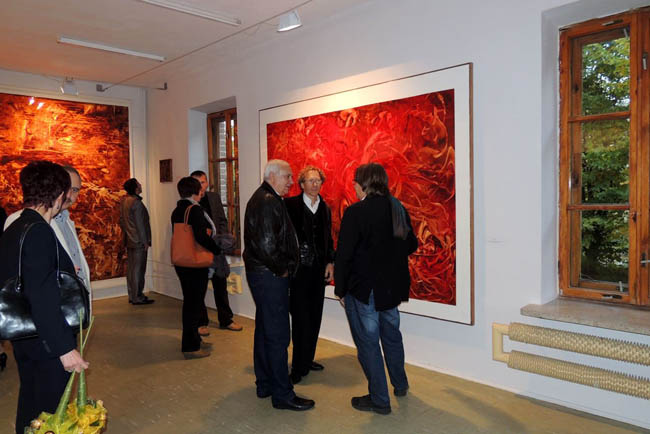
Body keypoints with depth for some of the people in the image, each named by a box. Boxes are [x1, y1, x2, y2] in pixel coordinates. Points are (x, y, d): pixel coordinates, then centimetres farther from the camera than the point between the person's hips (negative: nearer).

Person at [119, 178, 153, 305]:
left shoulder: (124, 201, 9)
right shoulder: (136, 203, -17)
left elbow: (121, 221, 15)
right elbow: (139, 224, -18)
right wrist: (145, 241, -13)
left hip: (129, 240, 9)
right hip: (138, 241, -9)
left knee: (131, 268, 13)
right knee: (138, 269, -3)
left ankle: (132, 296, 21)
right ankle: (137, 297, 2)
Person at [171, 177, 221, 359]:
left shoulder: (177, 211, 10)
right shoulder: (195, 210, -16)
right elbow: (201, 237, -26)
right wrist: (217, 249, -12)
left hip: (181, 262, 9)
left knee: (190, 301, 19)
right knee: (194, 303, 0)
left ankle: (193, 339, 33)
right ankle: (191, 347, 8)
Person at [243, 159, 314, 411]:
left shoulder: (263, 199, 16)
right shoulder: (268, 202, -18)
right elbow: (266, 245, -26)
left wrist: (280, 269, 13)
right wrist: (281, 269, -12)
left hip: (264, 275, 11)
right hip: (270, 277, -11)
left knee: (264, 330, 18)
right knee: (278, 335, -3)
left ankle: (265, 384, 31)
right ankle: (282, 394, 7)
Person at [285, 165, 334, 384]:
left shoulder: (325, 208, 11)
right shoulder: (291, 205, -6)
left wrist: (330, 263, 7)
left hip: (318, 268, 6)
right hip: (298, 268, -6)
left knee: (314, 317, 12)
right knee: (301, 318, -4)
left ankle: (307, 360, 28)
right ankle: (299, 368, 7)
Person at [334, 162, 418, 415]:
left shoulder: (356, 212, -18)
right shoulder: (398, 209, 1)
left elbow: (344, 254, -18)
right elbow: (411, 245, 11)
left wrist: (340, 290, -7)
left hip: (363, 289, -7)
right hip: (393, 287, 7)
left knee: (368, 341, 8)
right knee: (391, 334, 25)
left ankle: (379, 399, 19)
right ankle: (400, 385, 43)